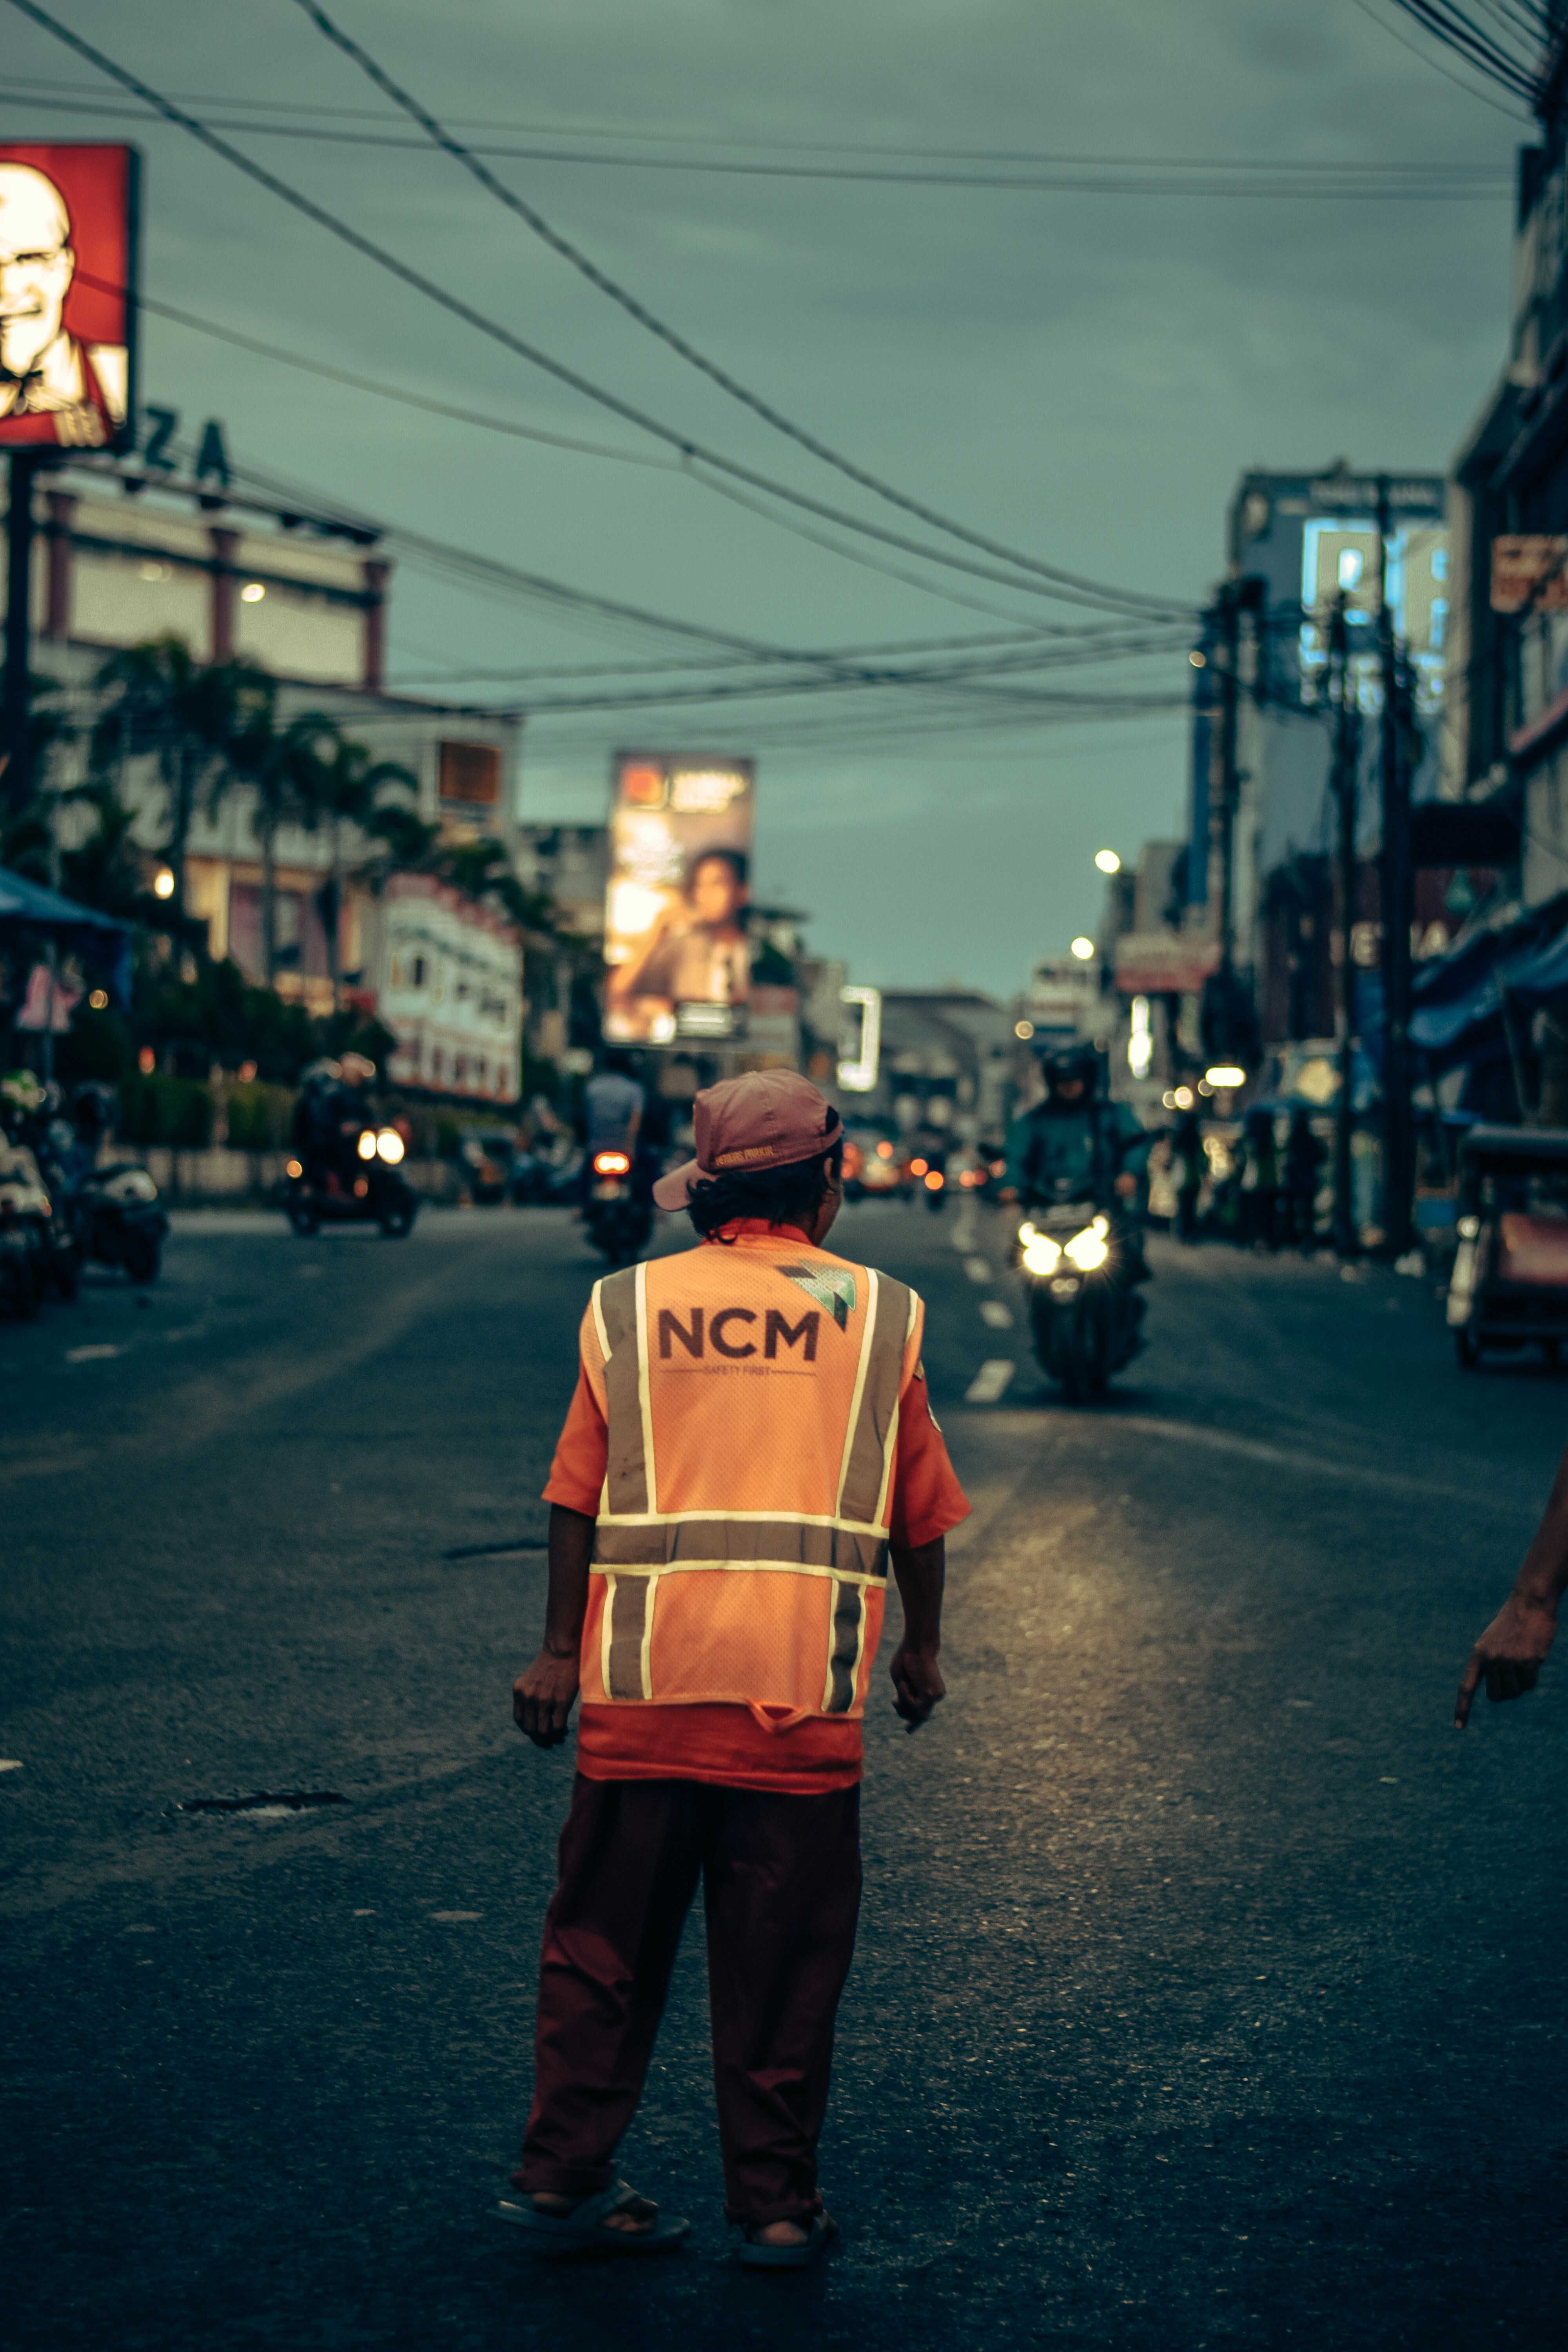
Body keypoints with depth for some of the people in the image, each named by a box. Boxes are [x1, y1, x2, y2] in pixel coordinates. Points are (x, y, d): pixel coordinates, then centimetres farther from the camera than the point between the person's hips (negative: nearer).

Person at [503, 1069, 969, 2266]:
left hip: (643, 1681, 1)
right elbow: (921, 1509, 9)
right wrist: (922, 1647, 21)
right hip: (806, 1686, -1)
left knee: (607, 1942, 11)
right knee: (782, 1963, 6)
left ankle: (564, 2170, 13)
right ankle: (776, 2200, 10)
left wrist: (559, 1651, 11)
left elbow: (578, 1495, 4)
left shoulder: (629, 1306, 5)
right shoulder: (880, 1315, 4)